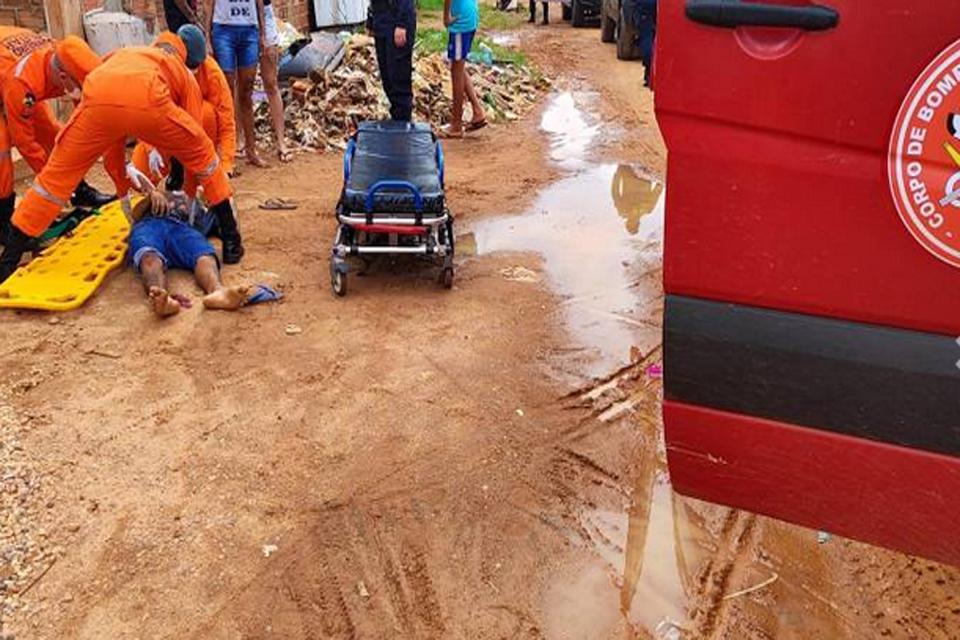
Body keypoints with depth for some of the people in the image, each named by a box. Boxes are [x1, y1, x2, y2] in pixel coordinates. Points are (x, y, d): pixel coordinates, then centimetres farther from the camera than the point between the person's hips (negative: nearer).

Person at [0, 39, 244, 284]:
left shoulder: (119, 57, 45)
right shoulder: (183, 73, 36)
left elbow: (110, 140, 46)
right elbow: (194, 138, 33)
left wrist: (124, 193, 54)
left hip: (98, 99, 3)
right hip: (147, 102, -2)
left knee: (58, 173, 18)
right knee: (202, 154, 24)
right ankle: (231, 240, 25)